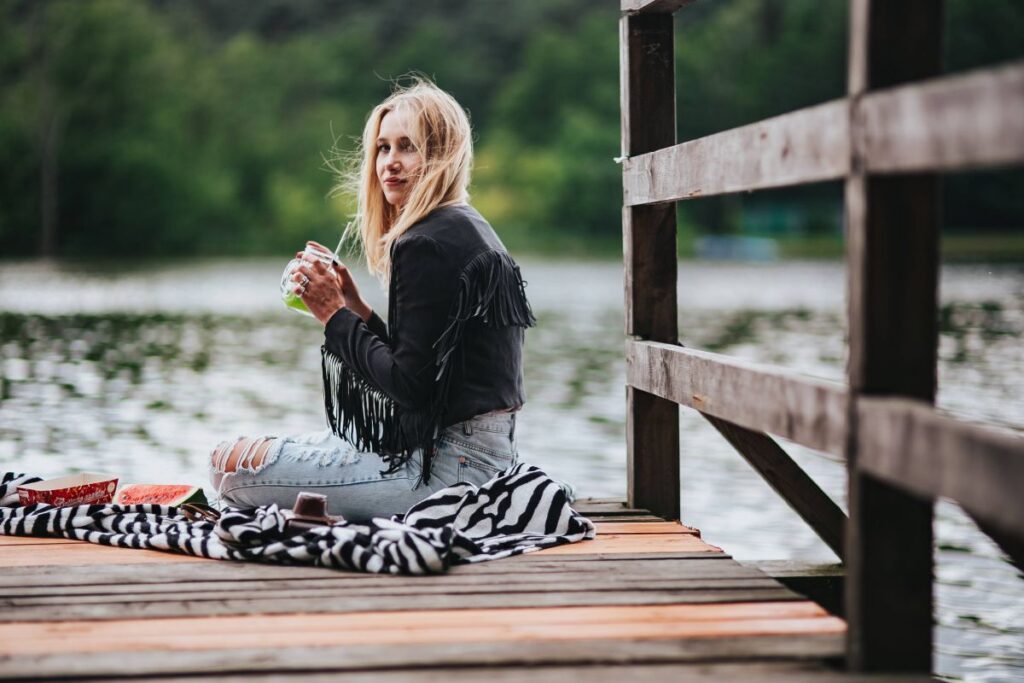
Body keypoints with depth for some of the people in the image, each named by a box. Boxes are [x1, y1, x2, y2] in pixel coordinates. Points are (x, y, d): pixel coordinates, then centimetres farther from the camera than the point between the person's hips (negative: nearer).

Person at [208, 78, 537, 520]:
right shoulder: (466, 230, 15)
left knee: (232, 463, -9)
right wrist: (355, 307, 9)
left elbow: (408, 384, -21)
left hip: (449, 463, -11)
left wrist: (334, 316, -10)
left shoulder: (427, 247, -17)